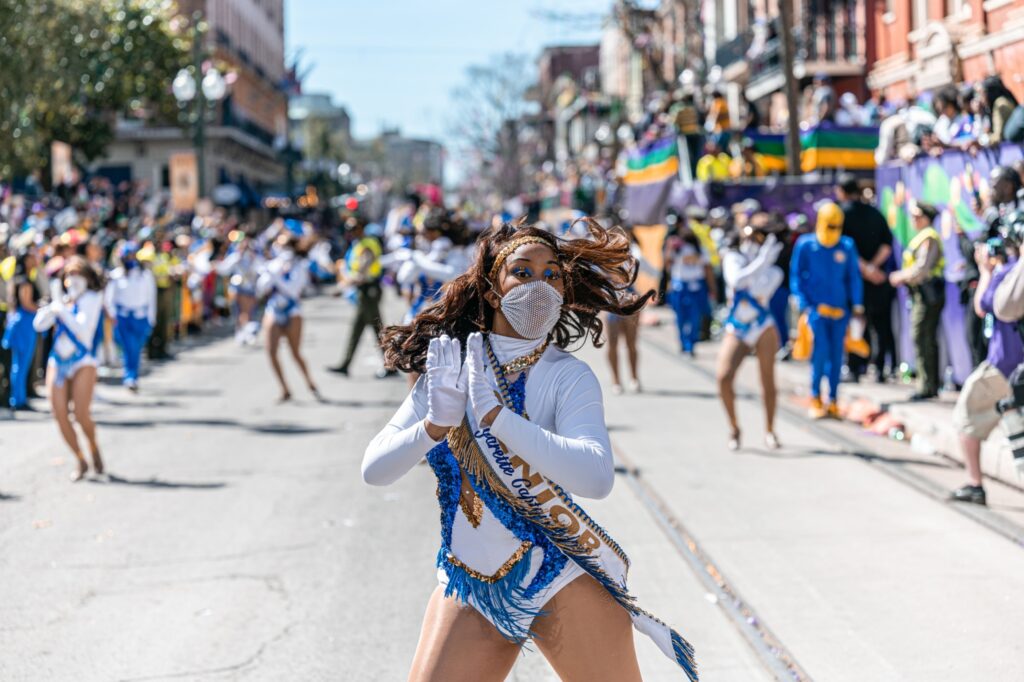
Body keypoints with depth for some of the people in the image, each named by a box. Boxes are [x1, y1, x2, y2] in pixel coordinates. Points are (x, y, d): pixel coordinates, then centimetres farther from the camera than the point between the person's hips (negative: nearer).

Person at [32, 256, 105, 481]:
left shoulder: (91, 298, -3)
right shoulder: (61, 300, 11)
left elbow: (82, 330, -15)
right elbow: (39, 324, 3)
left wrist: (61, 309, -14)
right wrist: (53, 305, -11)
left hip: (82, 363, -5)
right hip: (57, 362, 5)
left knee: (81, 414, -14)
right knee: (60, 415, -4)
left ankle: (94, 447, 16)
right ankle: (80, 461, 9)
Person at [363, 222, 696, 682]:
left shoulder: (567, 376, -10)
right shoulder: (447, 369, 2)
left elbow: (597, 476, -28)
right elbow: (374, 469, -5)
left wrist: (495, 415, -31)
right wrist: (435, 424, -23)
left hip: (559, 576, -3)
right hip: (469, 585, 3)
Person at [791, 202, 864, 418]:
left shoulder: (847, 246, 2)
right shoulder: (805, 245, -1)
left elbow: (854, 277, 8)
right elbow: (796, 277, 3)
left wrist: (857, 306, 1)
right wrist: (804, 306, -5)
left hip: (840, 310, 2)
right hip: (816, 309, -2)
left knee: (836, 355, 5)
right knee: (821, 352, -10)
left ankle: (833, 400, 15)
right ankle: (815, 398, 4)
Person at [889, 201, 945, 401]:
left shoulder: (928, 238, -13)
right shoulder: (921, 237, 18)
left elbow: (922, 268, -20)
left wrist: (901, 277, -9)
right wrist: (903, 277, 10)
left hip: (927, 293, -10)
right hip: (923, 293, 10)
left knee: (921, 338, -11)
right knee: (929, 340, 13)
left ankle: (927, 386, -10)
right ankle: (932, 384, 19)